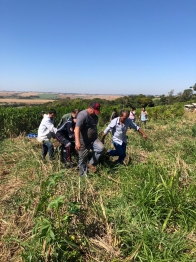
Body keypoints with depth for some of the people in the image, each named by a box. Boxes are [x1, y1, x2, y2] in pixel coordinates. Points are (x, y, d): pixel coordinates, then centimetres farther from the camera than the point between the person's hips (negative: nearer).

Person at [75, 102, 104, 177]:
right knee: (83, 159, 5)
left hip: (93, 139, 7)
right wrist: (77, 142, -44)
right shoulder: (82, 115, -20)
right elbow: (77, 128, -33)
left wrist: (97, 139, 32)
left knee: (101, 148, -18)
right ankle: (83, 175, 25)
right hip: (83, 142, -6)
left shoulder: (95, 116, 8)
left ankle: (91, 164, -1)